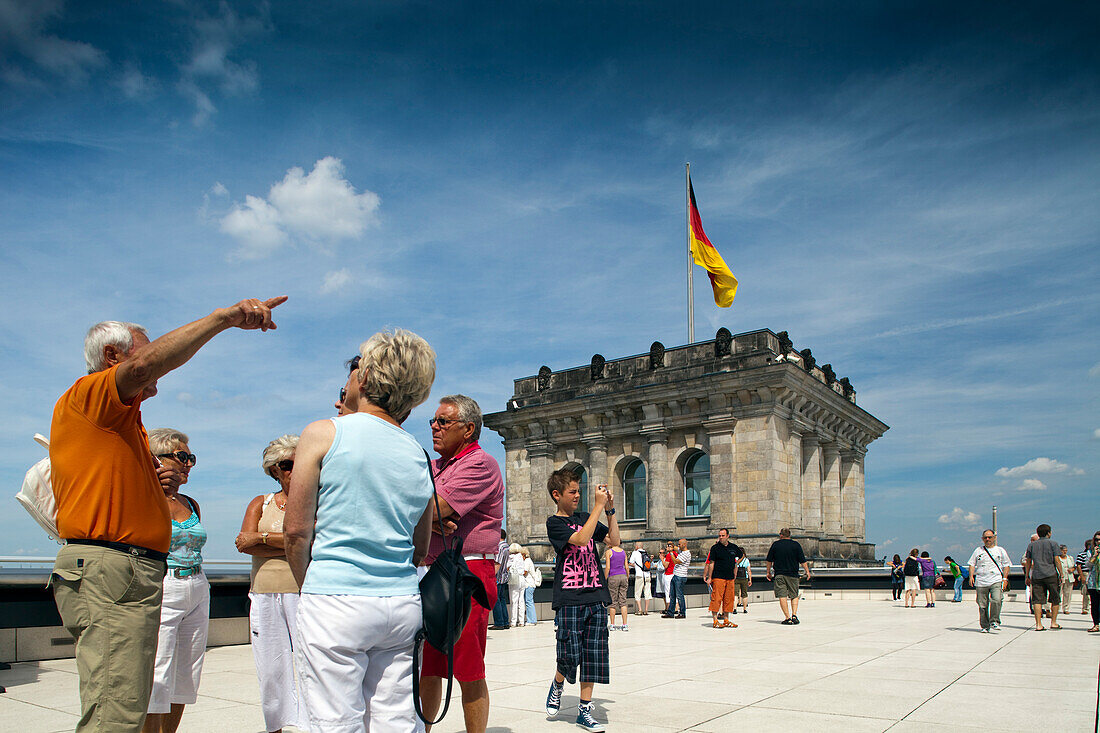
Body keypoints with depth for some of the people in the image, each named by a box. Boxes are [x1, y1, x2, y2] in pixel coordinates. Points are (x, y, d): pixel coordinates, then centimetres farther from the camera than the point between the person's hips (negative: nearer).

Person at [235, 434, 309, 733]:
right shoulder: (260, 504, 16)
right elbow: (244, 543, 0)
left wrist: (262, 537, -7)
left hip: (306, 594, -3)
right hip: (265, 597, 3)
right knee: (271, 672, 5)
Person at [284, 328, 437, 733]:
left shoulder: (324, 434, -4)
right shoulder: (418, 454, 10)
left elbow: (296, 530, -4)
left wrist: (308, 587, 10)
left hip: (338, 604, -5)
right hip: (402, 605, 5)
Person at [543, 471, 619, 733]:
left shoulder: (585, 518, 15)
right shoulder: (554, 522, -3)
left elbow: (614, 541, 11)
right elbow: (580, 539, -20)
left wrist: (610, 511, 1)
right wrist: (599, 505, -18)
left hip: (595, 597, 5)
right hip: (569, 599, -5)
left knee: (593, 655, 4)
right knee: (570, 654, -6)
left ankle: (584, 710, 13)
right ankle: (557, 684, 27)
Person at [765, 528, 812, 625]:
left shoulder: (775, 544, 4)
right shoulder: (796, 545, 2)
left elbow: (769, 560, 8)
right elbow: (803, 561, 1)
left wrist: (768, 572, 18)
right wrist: (807, 572, 13)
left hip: (779, 575, -1)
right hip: (793, 575, 1)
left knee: (782, 596, -1)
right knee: (794, 596, 13)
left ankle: (788, 618, -8)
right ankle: (794, 615, -2)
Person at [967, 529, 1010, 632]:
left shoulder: (1000, 550, 12)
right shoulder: (978, 550, 14)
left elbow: (1006, 565, 13)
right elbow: (972, 564, 14)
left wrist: (1005, 578, 1)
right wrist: (971, 576, 0)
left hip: (996, 581, -1)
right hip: (981, 581, 1)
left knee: (996, 600, -22)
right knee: (982, 604, 0)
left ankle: (994, 621, -9)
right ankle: (985, 626, 9)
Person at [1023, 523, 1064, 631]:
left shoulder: (1031, 545, 11)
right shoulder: (1053, 543, 2)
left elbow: (1028, 562, 11)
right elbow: (1056, 560, -5)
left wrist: (1027, 576, 16)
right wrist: (1061, 574, 0)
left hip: (1036, 575, 3)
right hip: (1051, 574, -2)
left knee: (1037, 600, 0)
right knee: (1055, 600, 12)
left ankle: (1038, 624, -4)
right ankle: (1053, 622, 14)